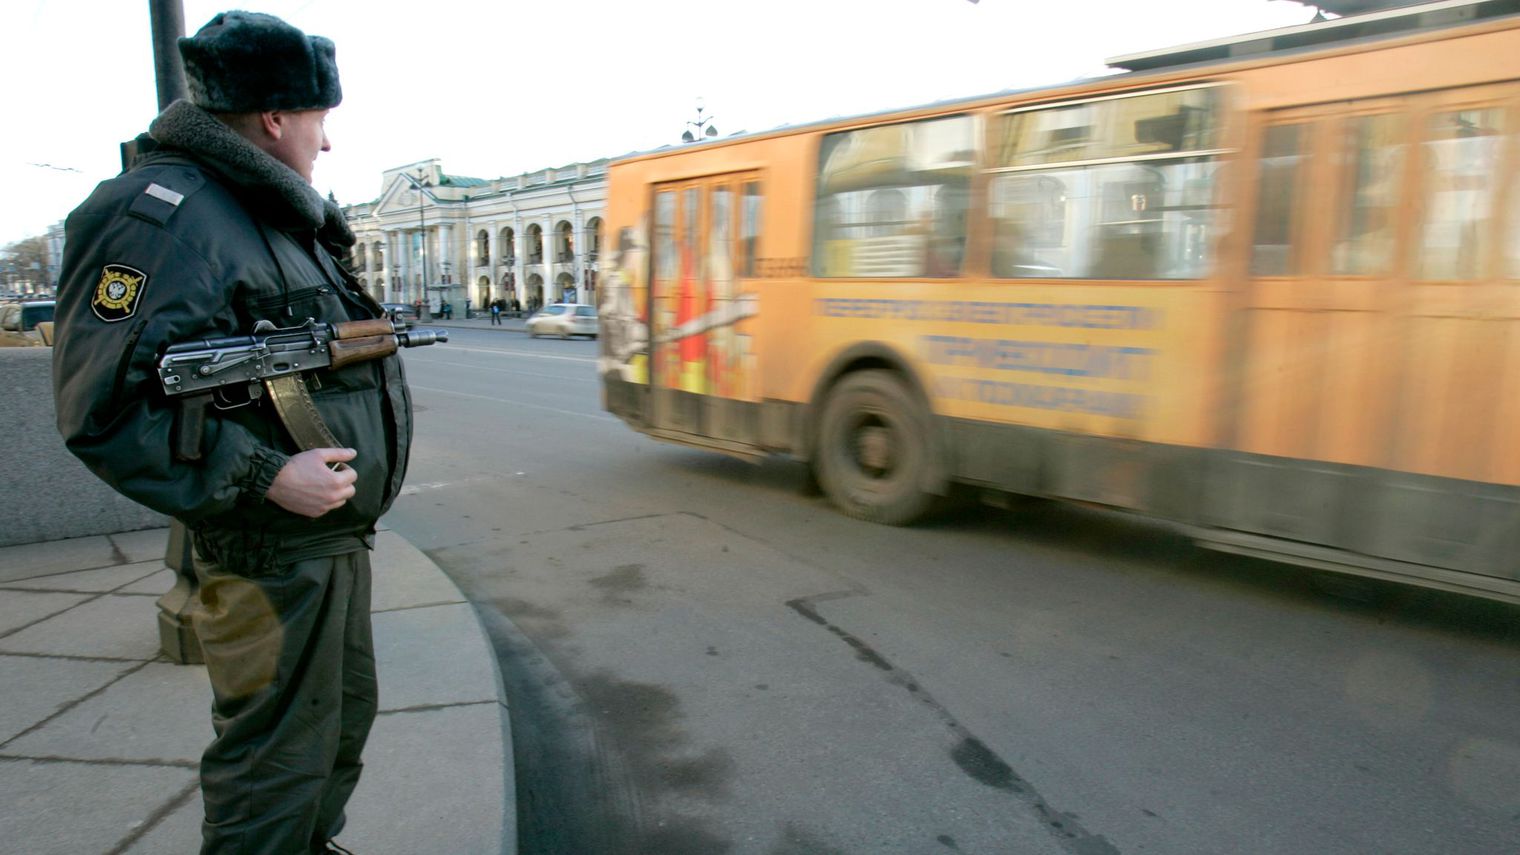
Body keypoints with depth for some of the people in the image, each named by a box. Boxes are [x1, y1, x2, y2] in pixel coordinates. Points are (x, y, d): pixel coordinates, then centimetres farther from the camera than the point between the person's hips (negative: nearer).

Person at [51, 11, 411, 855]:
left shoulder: (278, 218, 14)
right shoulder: (165, 215, -16)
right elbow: (102, 409, -22)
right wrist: (267, 478, -25)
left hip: (336, 534, 10)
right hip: (270, 558, -10)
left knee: (343, 719, 23)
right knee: (276, 759, 4)